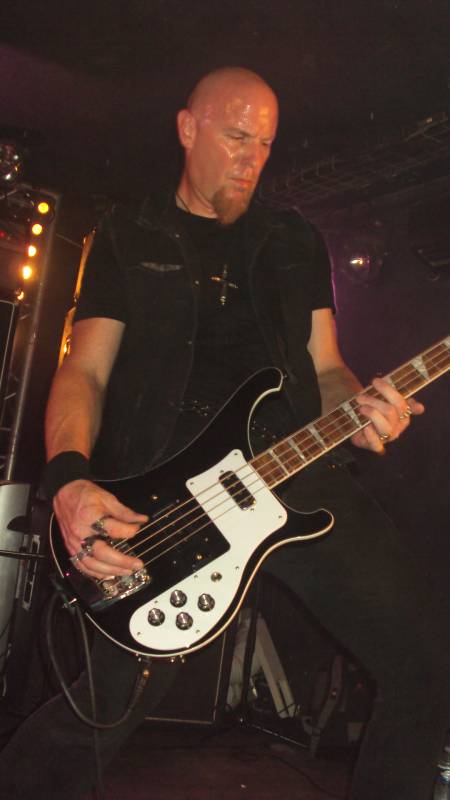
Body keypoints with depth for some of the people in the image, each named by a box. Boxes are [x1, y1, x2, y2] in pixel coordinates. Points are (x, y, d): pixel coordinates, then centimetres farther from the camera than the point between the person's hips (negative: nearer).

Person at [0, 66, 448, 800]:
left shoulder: (299, 242, 20)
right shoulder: (129, 236, 12)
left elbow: (324, 366, 18)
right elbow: (85, 370, 4)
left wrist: (360, 407, -7)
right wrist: (70, 480, -15)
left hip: (297, 472, 3)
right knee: (113, 700, -8)